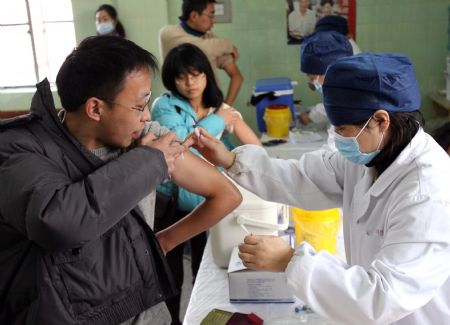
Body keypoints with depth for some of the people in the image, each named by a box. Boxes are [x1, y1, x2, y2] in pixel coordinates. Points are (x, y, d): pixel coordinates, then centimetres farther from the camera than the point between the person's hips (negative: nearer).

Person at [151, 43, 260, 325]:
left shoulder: (222, 108, 0)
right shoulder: (164, 106, -11)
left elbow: (256, 148, -1)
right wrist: (216, 121, -18)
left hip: (206, 201, 3)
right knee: (171, 273, 10)